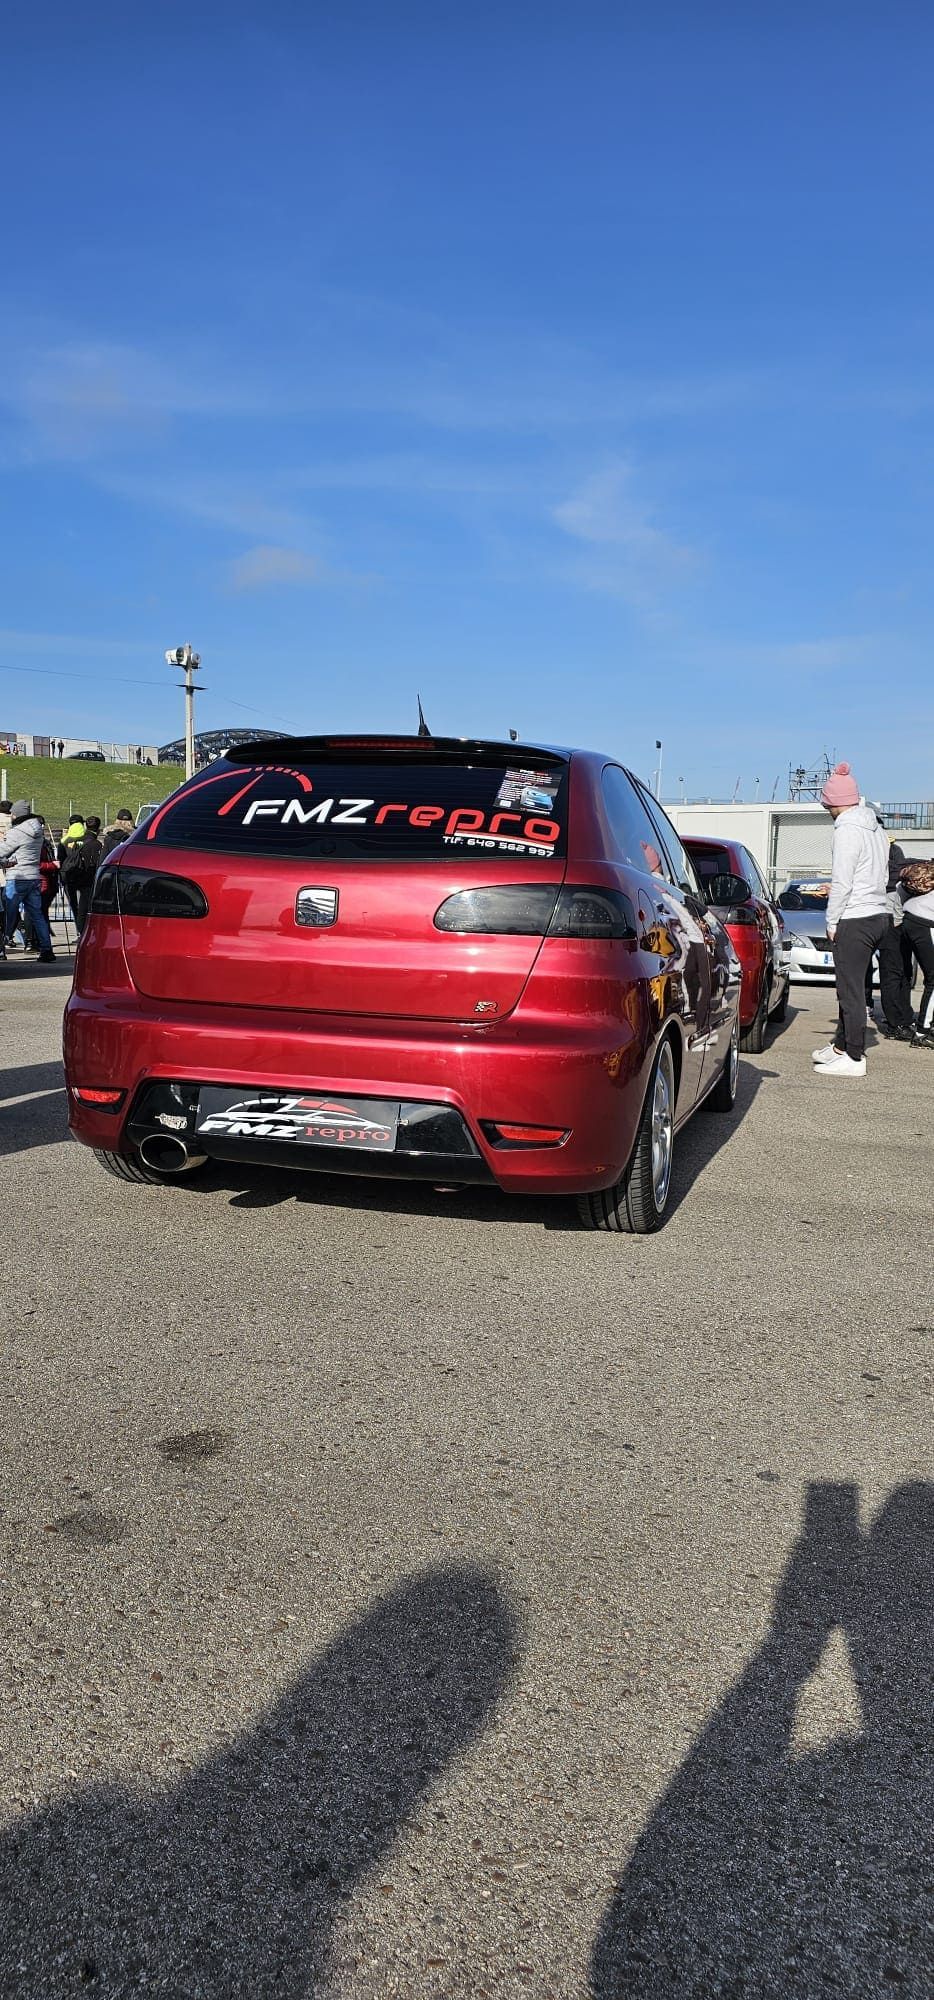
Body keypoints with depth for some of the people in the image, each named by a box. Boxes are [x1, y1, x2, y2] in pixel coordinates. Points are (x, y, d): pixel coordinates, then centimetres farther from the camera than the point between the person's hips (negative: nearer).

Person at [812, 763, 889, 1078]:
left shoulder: (847, 830, -14)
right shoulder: (875, 828, 13)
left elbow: (842, 883, -17)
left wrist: (832, 922, -9)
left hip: (855, 920, -9)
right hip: (880, 915, 9)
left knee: (851, 990, -3)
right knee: (852, 987, 18)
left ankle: (854, 1058, 1)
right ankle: (841, 1046, 28)